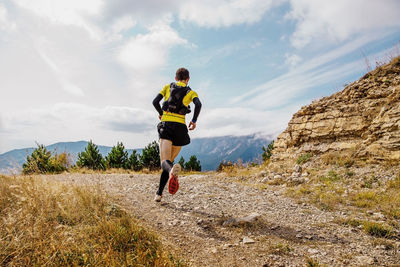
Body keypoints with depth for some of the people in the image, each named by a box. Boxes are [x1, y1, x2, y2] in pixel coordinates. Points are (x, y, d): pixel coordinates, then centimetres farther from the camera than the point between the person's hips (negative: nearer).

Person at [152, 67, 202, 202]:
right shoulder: (191, 92, 13)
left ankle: (172, 171, -49)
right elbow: (198, 104, -8)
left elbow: (155, 102, 6)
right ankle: (159, 193, 12)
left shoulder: (168, 87, 17)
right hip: (180, 126, 1)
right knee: (170, 160, 14)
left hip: (166, 124, -1)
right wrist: (194, 121, 3)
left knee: (165, 161, -12)